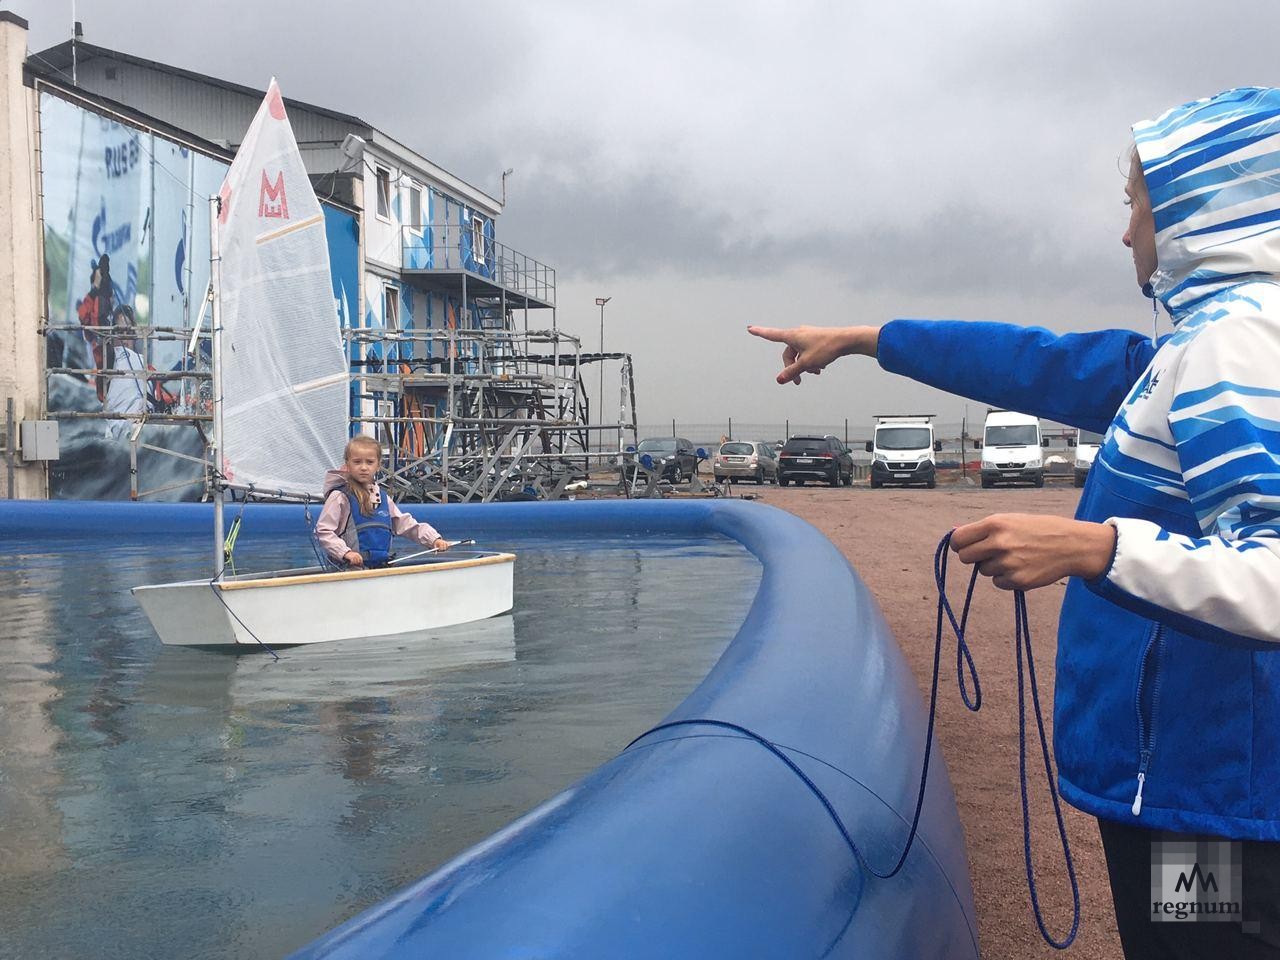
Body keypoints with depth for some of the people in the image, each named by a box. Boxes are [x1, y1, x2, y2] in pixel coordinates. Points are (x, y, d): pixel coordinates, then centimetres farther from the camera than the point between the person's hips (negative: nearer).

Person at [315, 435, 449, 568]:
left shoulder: (383, 498, 17)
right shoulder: (340, 497, -1)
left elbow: (406, 524, 18)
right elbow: (323, 531, -6)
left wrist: (434, 539, 6)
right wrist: (346, 552, -19)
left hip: (382, 565, 5)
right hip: (352, 567, -5)